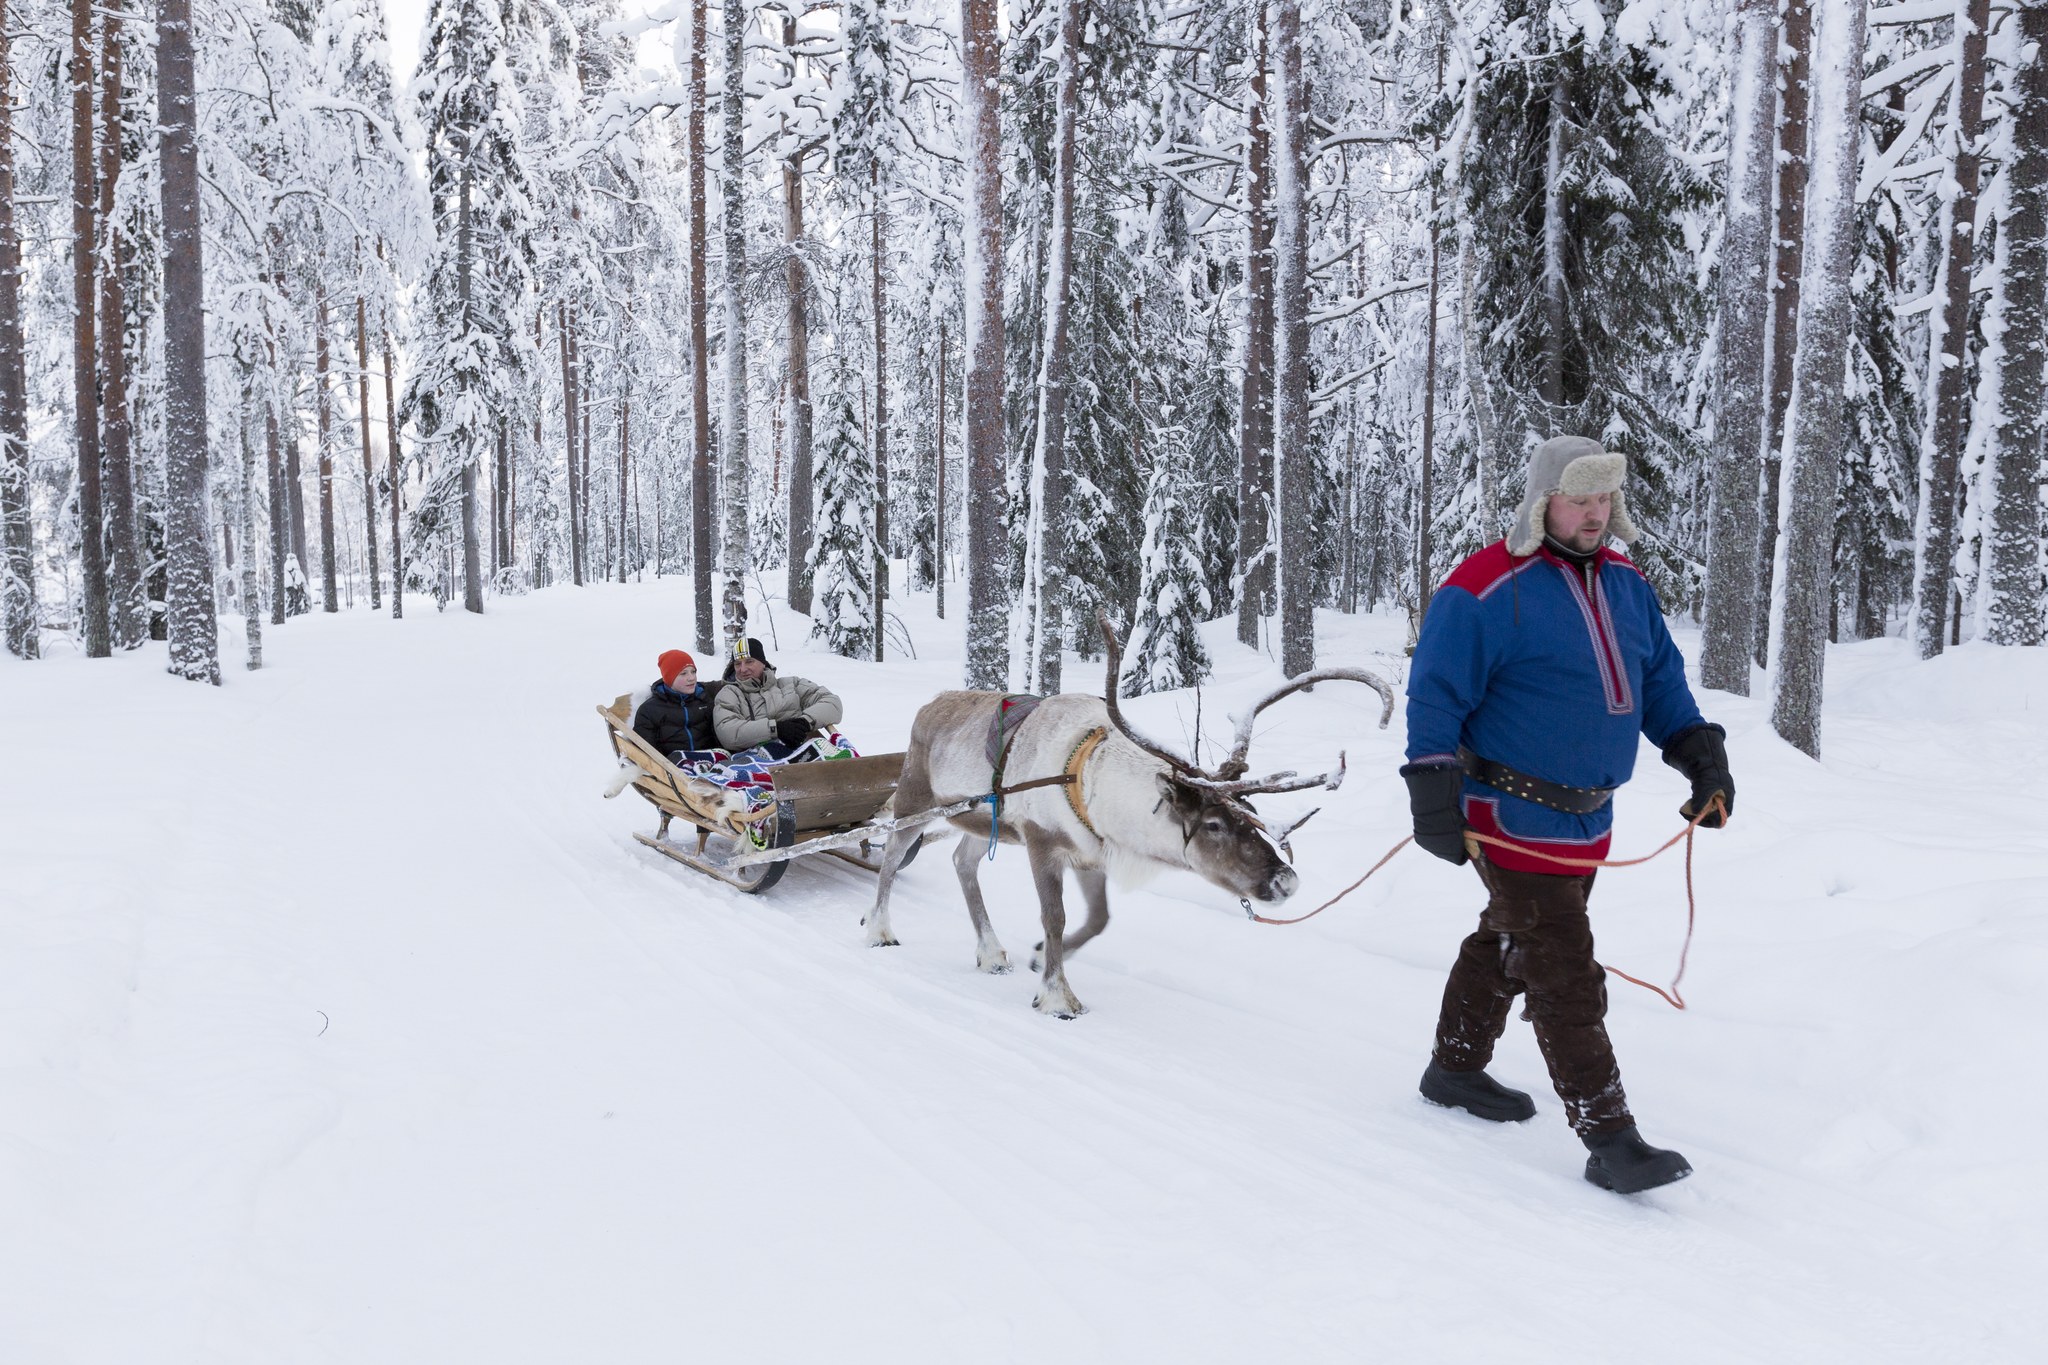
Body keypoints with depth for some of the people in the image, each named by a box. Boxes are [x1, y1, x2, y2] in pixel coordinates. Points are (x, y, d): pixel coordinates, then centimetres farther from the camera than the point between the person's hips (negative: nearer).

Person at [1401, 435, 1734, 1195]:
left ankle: (1457, 1067, 38)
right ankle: (1608, 1139, -1)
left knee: (1509, 944, 21)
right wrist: (1435, 797, -18)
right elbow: (1435, 697, -15)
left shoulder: (1624, 583, 9)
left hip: (1586, 821, 8)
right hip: (1513, 819, -8)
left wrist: (1701, 754, 8)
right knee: (1565, 976, -7)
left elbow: (1661, 678, 18)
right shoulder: (1486, 590, -15)